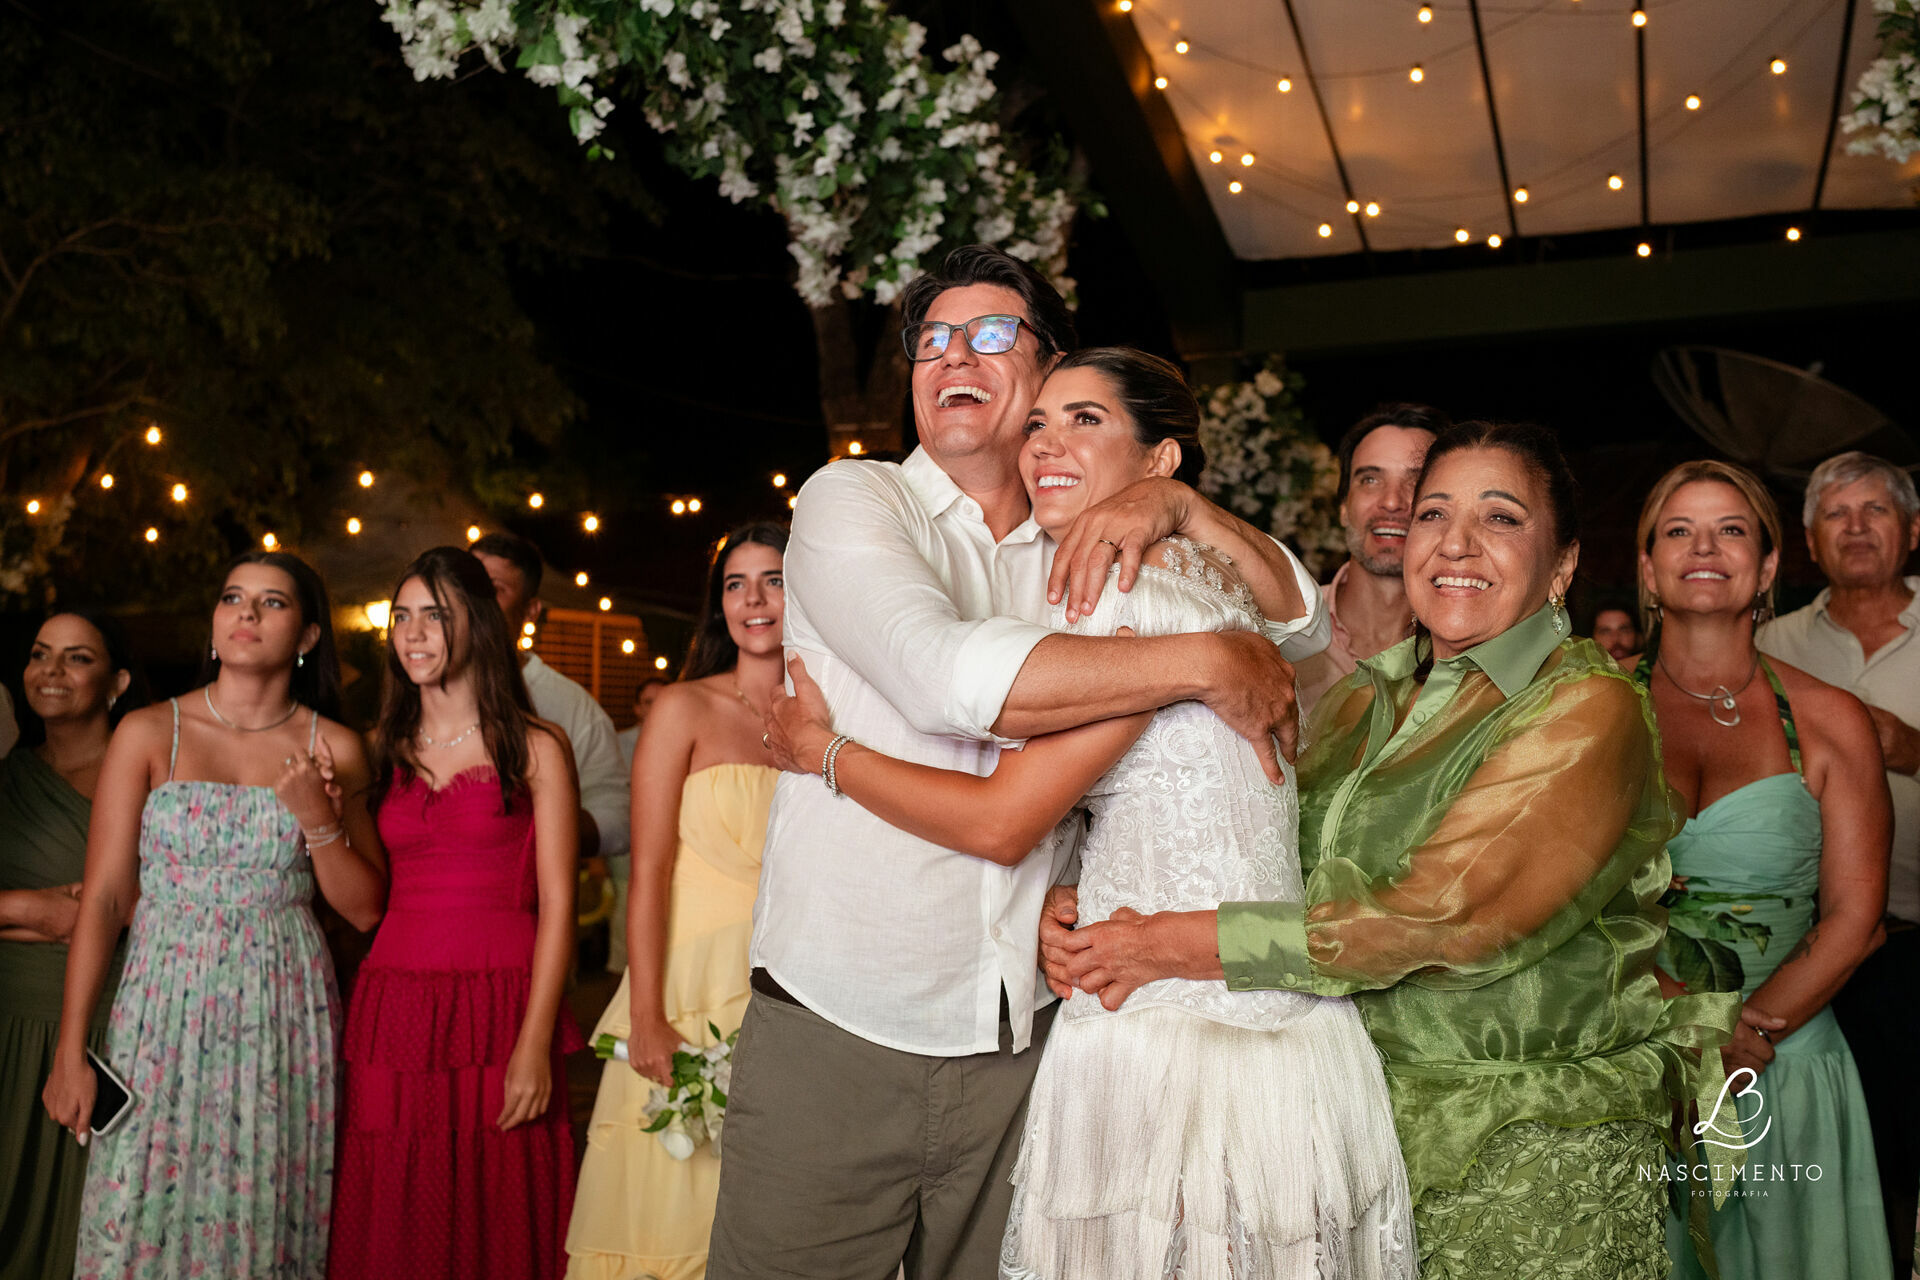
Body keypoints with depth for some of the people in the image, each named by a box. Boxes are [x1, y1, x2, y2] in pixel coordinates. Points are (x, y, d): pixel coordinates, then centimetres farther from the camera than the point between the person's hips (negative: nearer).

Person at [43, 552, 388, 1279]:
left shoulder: (333, 749, 3)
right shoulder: (149, 734, 0)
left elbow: (364, 909, 4)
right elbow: (103, 898, -2)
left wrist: (317, 818, -12)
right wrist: (70, 1050, -4)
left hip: (285, 1016, 1)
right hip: (165, 1008, -1)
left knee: (267, 1221, 6)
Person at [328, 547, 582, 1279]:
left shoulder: (535, 750, 2)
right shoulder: (383, 752, 13)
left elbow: (556, 905, -5)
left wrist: (535, 1044, -11)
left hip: (499, 1010, -3)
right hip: (392, 1014, 3)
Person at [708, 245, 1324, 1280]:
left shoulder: (1086, 553, 11)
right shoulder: (851, 500, -3)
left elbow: (1302, 627, 10)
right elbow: (949, 675, -21)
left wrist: (1176, 505, -7)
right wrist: (1204, 663, -19)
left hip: (1018, 1046, 4)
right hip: (835, 1038, -3)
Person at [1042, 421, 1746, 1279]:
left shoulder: (1589, 708, -12)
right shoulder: (1360, 702, 9)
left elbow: (1438, 918, -22)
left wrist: (1179, 946, -22)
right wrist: (1075, 915, -14)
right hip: (1355, 1128, 5)